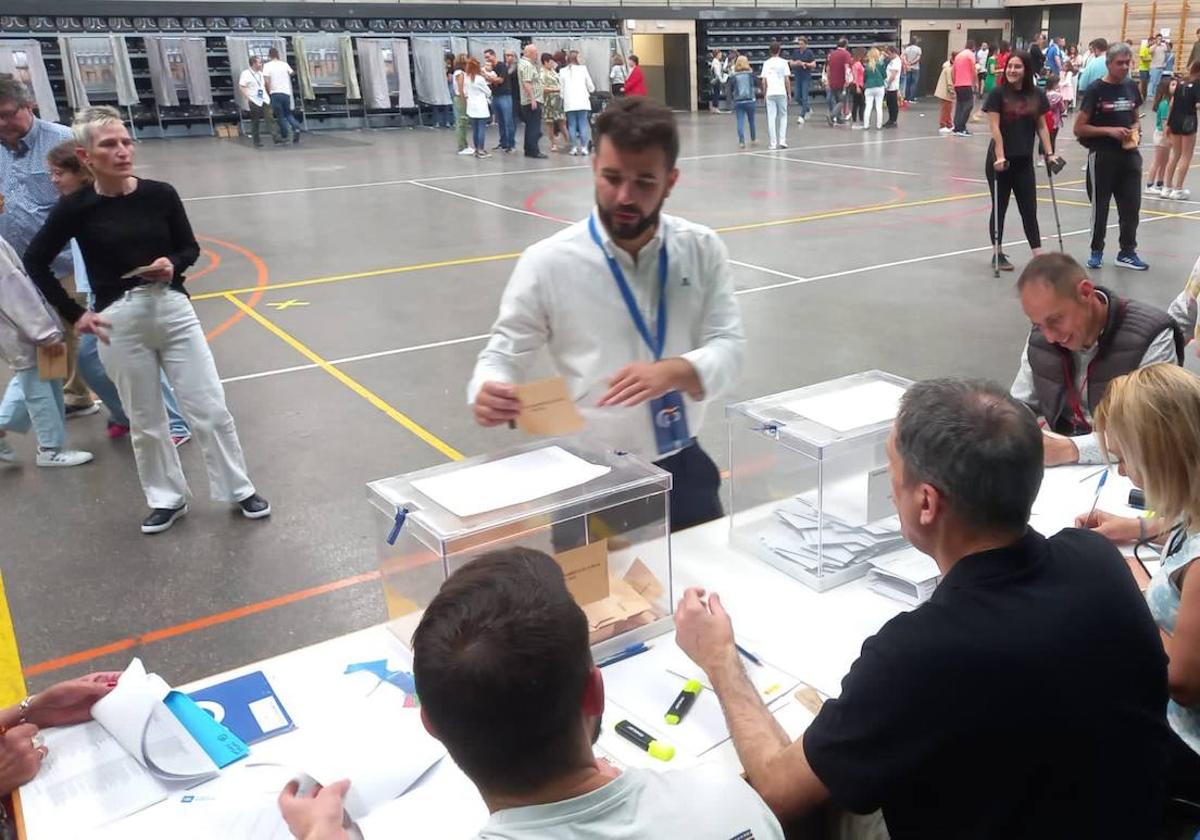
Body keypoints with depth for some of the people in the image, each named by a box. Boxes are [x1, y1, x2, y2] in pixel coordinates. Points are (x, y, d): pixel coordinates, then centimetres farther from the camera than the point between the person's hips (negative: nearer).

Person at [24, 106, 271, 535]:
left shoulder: (160, 194, -3)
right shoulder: (76, 208, -6)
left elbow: (190, 248, 10)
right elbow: (35, 261, 4)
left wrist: (173, 265, -11)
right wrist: (73, 313, 1)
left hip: (174, 312, 1)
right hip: (119, 323, -1)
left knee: (211, 411, 3)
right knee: (146, 423, 11)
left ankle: (240, 490, 20)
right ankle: (167, 499, 30)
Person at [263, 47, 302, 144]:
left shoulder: (267, 65, -3)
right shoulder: (284, 64, 7)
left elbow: (266, 81, -12)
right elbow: (292, 73, 26)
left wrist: (268, 91, 3)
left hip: (275, 93, -3)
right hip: (286, 92, 3)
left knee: (280, 116, 4)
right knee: (288, 114, 15)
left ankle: (284, 137, 3)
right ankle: (296, 128, -11)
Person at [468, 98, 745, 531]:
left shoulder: (702, 249, -4)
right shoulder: (547, 263, -11)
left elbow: (728, 345, -8)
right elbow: (504, 353, -3)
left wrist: (673, 371, -29)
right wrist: (487, 393, -26)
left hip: (684, 467, 3)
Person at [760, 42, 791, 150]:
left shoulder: (766, 63, 5)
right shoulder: (783, 62, 1)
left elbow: (764, 81, 1)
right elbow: (787, 79, -2)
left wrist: (764, 94, 10)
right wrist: (789, 93, 5)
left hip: (770, 93, 1)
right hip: (781, 93, -1)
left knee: (771, 118, 3)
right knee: (783, 116, 12)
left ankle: (773, 143, 1)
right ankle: (782, 140, 4)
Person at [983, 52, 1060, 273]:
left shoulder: (1037, 95, 4)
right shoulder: (998, 94, -7)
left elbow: (1042, 126, 8)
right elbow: (995, 128, -12)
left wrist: (1050, 153, 1)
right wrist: (1000, 157, -19)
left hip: (1024, 161, 3)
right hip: (1000, 161, -3)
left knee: (1029, 209, 4)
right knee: (999, 208, 6)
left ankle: (1038, 256, 5)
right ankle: (998, 254, 16)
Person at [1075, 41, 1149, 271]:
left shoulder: (1131, 88, 8)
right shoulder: (1096, 90, -8)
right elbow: (1079, 128, -9)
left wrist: (1134, 131, 0)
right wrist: (1109, 130, -18)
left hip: (1129, 154, 5)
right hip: (1102, 156, -5)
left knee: (1132, 205, 6)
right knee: (1100, 206, 4)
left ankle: (1128, 252, 17)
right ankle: (1096, 251, 18)